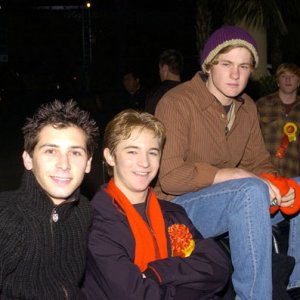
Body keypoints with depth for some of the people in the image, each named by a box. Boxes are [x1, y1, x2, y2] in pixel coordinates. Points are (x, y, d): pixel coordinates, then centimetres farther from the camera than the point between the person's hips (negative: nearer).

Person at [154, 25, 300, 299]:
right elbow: (169, 177, -25)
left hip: (231, 202, 8)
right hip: (177, 207, -8)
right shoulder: (177, 103, -17)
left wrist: (276, 185, -11)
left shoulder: (247, 107, 8)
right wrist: (236, 174, -24)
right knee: (251, 190, -33)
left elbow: (260, 164, 13)